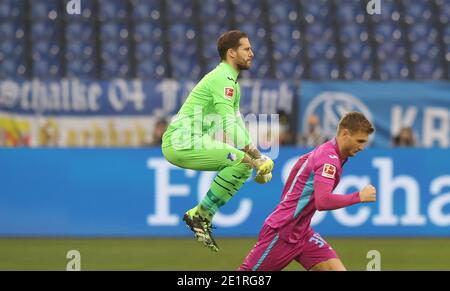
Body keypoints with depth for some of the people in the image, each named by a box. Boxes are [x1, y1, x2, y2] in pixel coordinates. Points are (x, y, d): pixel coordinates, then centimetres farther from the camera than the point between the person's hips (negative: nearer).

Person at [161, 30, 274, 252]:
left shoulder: (231, 82, 21)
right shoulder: (222, 78, -12)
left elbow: (238, 125, 20)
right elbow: (229, 126, -21)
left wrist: (258, 158, 8)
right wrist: (255, 158, -22)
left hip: (188, 142, 10)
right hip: (181, 142, -10)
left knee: (243, 165, 10)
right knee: (241, 161, -22)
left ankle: (201, 216, 9)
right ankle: (200, 215, -14)